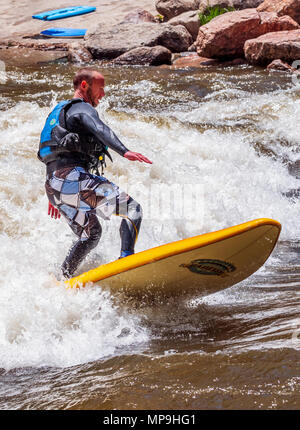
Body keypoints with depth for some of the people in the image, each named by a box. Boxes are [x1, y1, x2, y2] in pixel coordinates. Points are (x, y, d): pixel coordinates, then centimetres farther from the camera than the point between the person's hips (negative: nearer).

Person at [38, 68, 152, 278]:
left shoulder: (59, 112, 31)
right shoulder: (82, 108, 0)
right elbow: (99, 129, -23)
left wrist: (55, 196, 40)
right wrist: (125, 151, -39)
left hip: (54, 185, 10)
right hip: (74, 179, -10)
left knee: (91, 234, 23)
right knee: (133, 209, -12)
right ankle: (127, 258, -28)